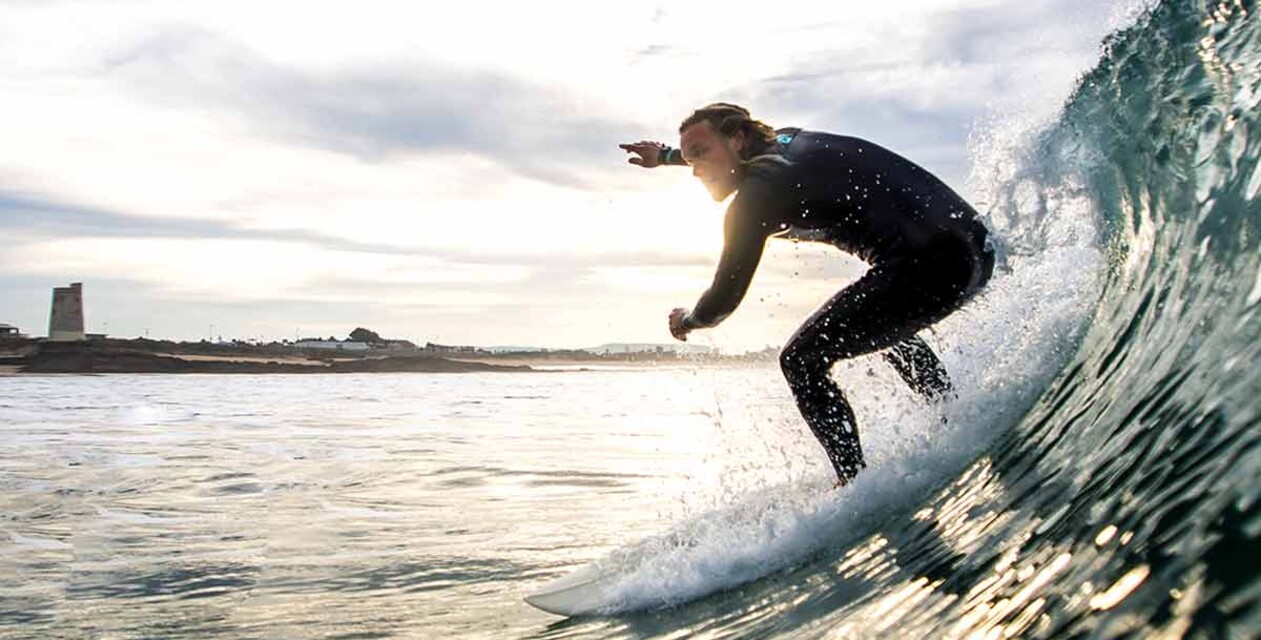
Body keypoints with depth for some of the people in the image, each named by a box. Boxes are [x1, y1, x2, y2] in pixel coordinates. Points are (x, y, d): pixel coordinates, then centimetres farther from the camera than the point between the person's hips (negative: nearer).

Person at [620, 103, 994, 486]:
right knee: (890, 329, 39)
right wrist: (665, 156, 51)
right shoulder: (784, 141, 19)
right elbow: (740, 154, 45)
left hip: (927, 264, -10)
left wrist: (687, 321, 15)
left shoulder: (756, 193, -8)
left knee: (802, 361, 0)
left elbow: (724, 300, -6)